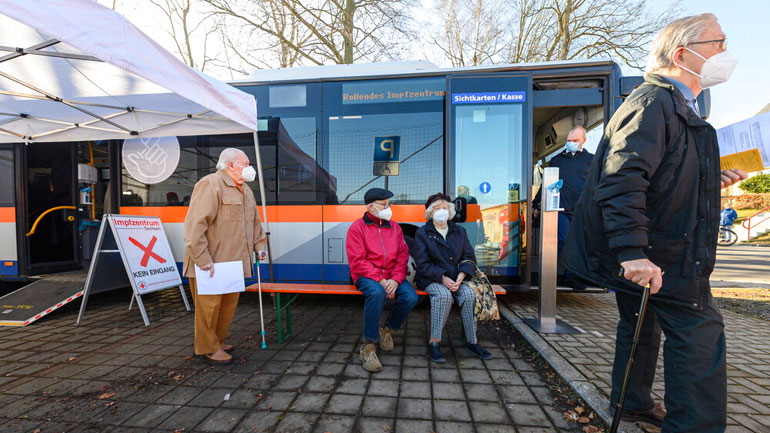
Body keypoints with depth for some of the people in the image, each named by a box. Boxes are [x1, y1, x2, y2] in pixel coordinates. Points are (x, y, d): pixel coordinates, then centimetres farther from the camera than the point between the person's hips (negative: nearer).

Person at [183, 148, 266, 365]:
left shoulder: (246, 191, 17)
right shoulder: (210, 185, -12)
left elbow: (255, 222, 26)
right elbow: (195, 223, -21)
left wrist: (259, 245, 16)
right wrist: (203, 259, -23)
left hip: (233, 262, 9)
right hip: (211, 264, -8)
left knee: (228, 304, 16)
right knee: (209, 305, 3)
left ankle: (217, 342, 33)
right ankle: (208, 348, 20)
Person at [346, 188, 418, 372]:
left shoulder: (395, 227, 12)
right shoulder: (357, 228, -2)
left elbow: (403, 256, 6)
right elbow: (358, 262, -11)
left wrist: (395, 280, -12)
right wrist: (381, 280, -20)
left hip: (392, 276, 5)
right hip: (366, 276, -4)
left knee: (411, 296, -22)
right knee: (377, 293, -37)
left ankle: (388, 329, 7)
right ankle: (368, 346, -20)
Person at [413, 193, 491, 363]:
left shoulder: (459, 231, 12)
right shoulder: (422, 233, 0)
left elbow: (469, 258, 8)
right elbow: (422, 264, -7)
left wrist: (461, 276, -11)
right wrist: (442, 278, -19)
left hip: (456, 278, 4)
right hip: (430, 279, -3)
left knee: (469, 294, -24)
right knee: (444, 295, -33)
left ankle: (472, 341, -9)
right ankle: (433, 342, -22)